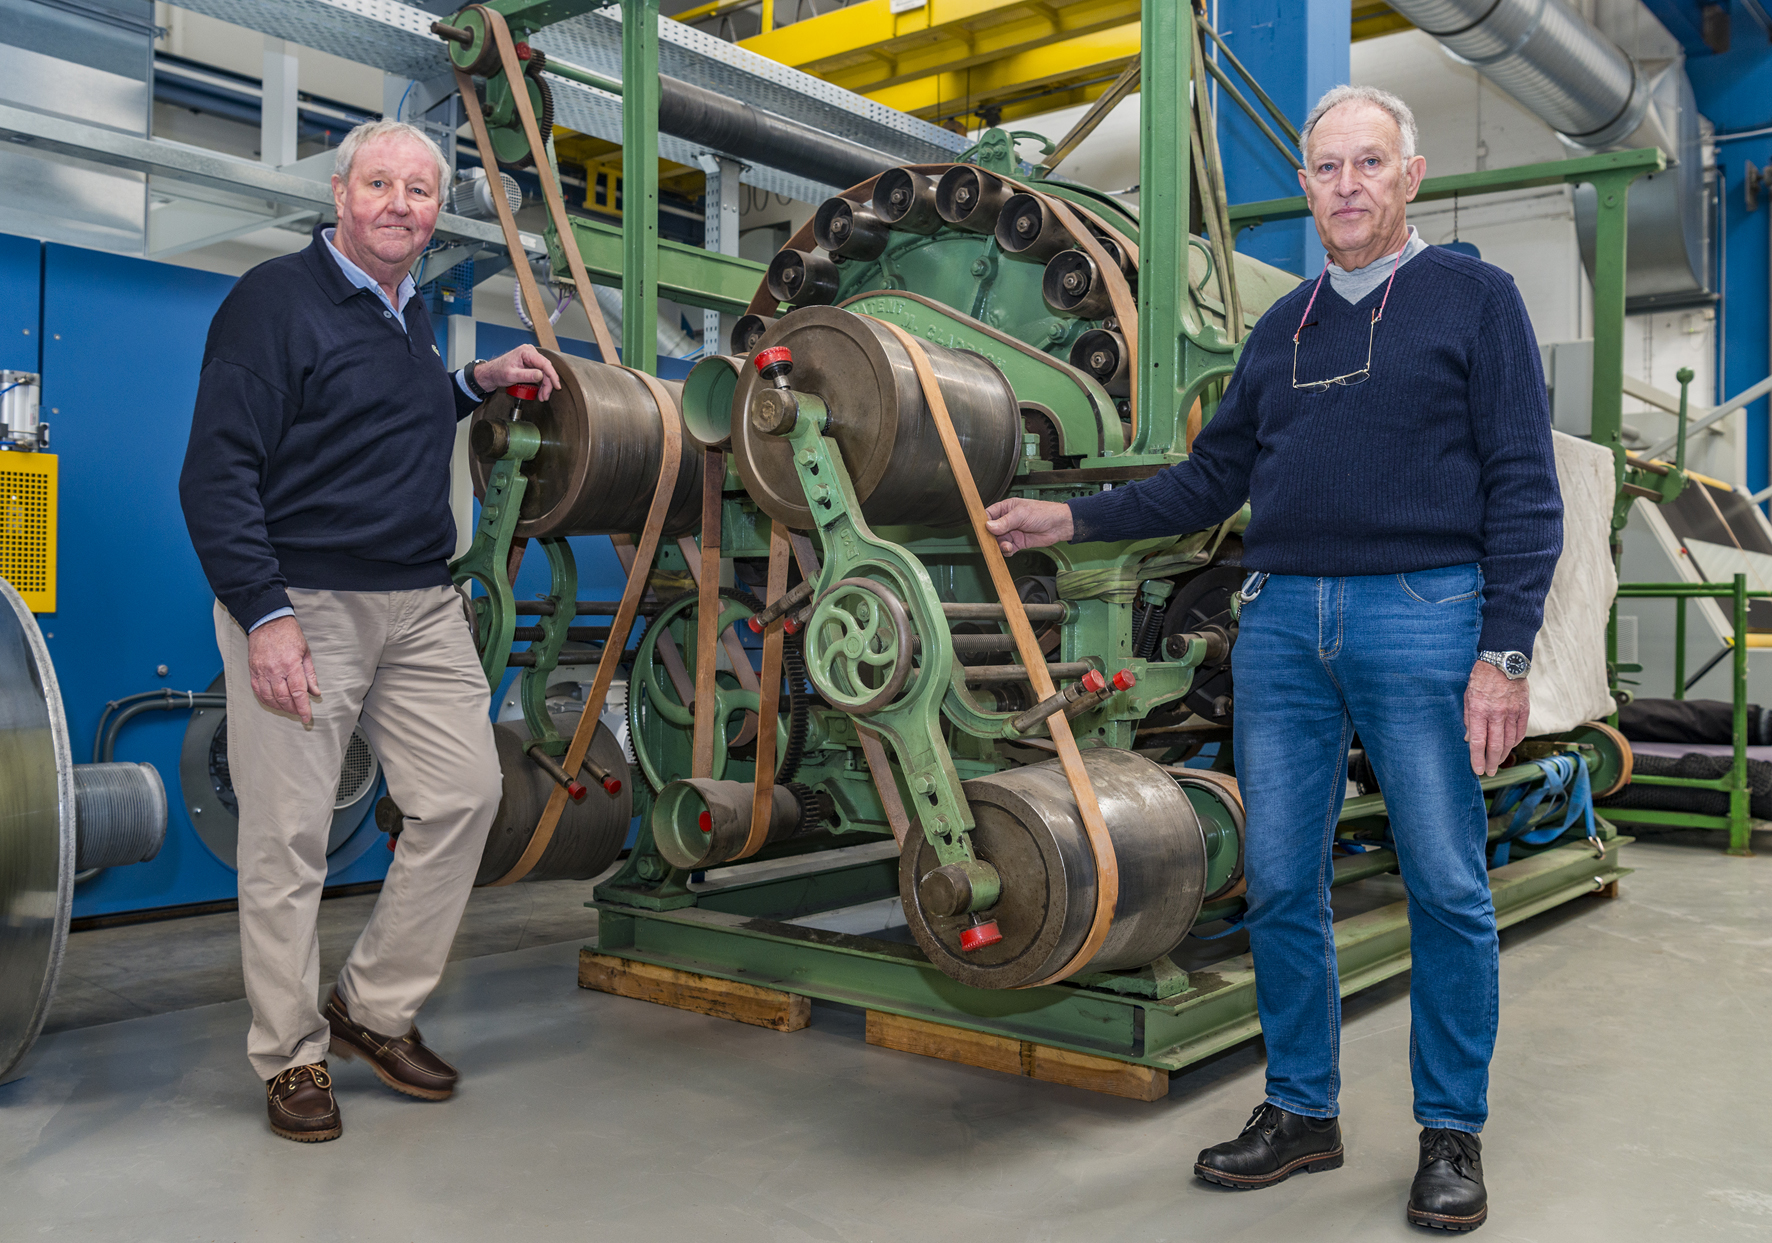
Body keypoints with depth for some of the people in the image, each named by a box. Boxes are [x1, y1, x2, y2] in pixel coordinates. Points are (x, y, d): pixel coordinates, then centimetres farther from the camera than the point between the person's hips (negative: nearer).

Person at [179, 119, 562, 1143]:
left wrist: (477, 384, 18)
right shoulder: (276, 300, -7)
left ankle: (376, 1010, 20)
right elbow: (217, 473, -13)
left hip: (423, 606, 7)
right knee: (290, 836, 0)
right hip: (302, 604, -7)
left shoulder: (413, 316, 16)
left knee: (465, 795, 4)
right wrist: (262, 616, -20)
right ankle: (292, 1056, 16)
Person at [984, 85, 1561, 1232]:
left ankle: (1452, 1134, 18)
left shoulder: (1474, 298, 4)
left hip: (1423, 618, -4)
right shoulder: (1283, 329, 18)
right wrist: (1073, 519, 14)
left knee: (1447, 888, 2)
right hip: (1282, 625, 5)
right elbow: (1212, 480, 21)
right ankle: (1303, 1113, 22)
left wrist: (1505, 653, -11)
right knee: (1282, 886, 7)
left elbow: (1524, 488, -2)